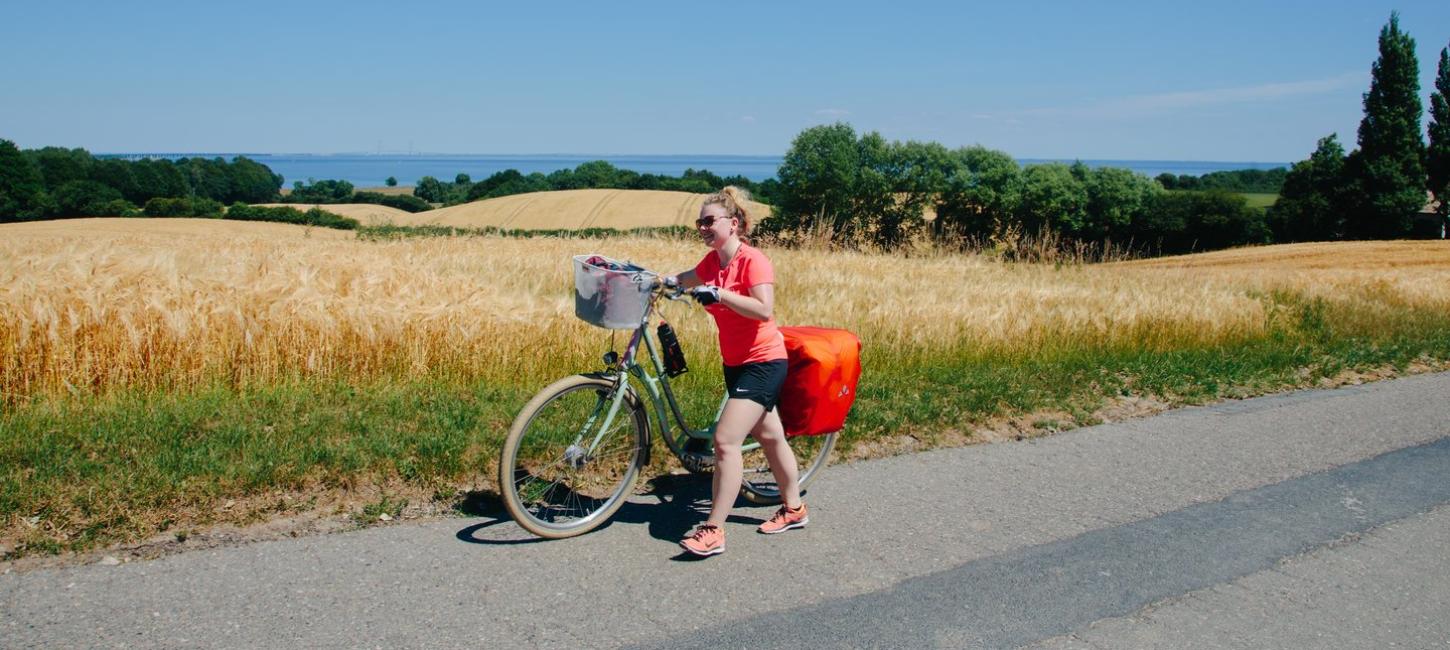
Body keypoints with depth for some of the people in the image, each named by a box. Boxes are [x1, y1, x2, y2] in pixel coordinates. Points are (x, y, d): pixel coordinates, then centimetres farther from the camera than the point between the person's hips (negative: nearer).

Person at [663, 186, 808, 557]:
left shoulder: (752, 260, -19)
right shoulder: (713, 261, 4)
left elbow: (764, 309, -32)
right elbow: (687, 280, 26)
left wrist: (717, 294, -34)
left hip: (762, 363, -9)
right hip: (735, 362, 9)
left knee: (726, 440, -16)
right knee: (769, 436, 20)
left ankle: (713, 531, -10)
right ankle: (794, 510, 36)